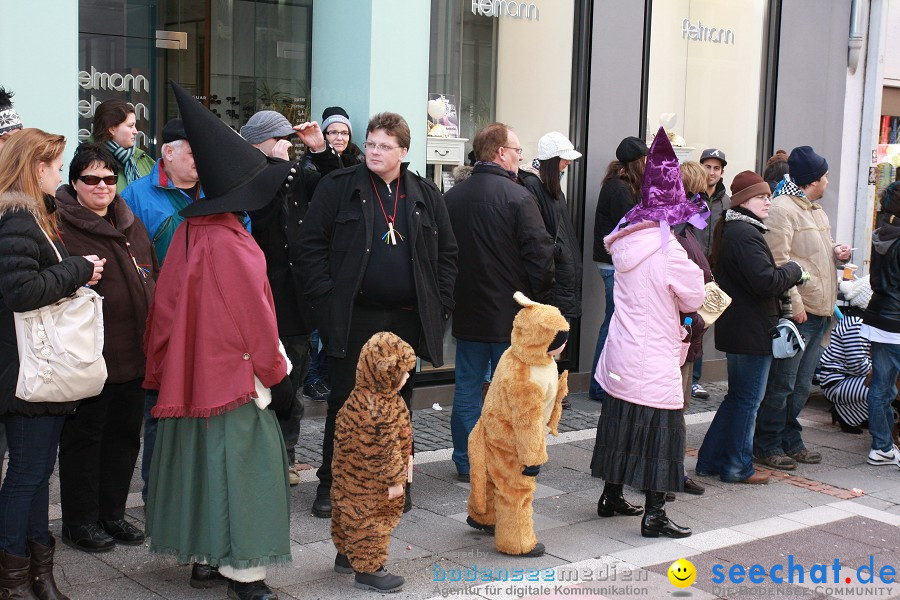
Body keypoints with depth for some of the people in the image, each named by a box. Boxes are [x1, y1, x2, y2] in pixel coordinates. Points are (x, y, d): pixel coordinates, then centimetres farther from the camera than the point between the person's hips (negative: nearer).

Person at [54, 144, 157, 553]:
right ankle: (80, 522, 16)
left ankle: (112, 514, 27)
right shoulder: (61, 226, -8)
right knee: (84, 436, 3)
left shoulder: (131, 225, 15)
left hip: (133, 352, 7)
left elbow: (152, 279, 20)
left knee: (124, 434, 14)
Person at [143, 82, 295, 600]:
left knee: (202, 457, 15)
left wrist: (164, 369, 15)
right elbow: (255, 319, -16)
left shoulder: (189, 233, 2)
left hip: (194, 375, 8)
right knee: (239, 463, 1)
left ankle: (205, 558, 26)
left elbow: (167, 307, 7)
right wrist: (278, 376, -7)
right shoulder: (231, 244, -20)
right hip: (236, 377, -8)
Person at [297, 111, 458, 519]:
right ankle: (331, 483, 15)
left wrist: (440, 303, 4)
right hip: (353, 318, -3)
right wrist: (326, 299, -11)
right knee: (345, 400, 4)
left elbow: (447, 252, 13)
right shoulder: (338, 187, -1)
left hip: (406, 319, 3)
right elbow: (310, 247, -3)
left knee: (398, 400, 11)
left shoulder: (425, 196, 9)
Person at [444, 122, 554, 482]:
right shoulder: (517, 196, -14)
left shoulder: (452, 197, 4)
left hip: (467, 312, 5)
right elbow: (540, 254, -17)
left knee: (467, 386, 12)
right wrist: (538, 299, -3)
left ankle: (467, 463, 17)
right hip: (511, 315, -5)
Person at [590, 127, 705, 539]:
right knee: (658, 431, 0)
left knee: (621, 423, 17)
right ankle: (654, 515, 3)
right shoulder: (669, 251, -18)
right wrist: (695, 274, 11)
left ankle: (611, 497, 28)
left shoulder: (626, 244, 2)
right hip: (654, 362, -7)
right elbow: (693, 299, -5)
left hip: (621, 358, 7)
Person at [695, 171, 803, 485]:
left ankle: (710, 459, 25)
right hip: (751, 332, -11)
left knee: (738, 397, 19)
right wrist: (793, 269, -9)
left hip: (736, 328, 11)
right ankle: (738, 467, 13)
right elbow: (766, 282, -26)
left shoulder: (728, 229, 14)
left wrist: (784, 273, 7)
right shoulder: (745, 234, -20)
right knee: (747, 400, 2)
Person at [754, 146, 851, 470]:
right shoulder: (782, 209, -11)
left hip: (820, 311, 9)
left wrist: (837, 253, 8)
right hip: (797, 311, -9)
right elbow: (778, 262, -18)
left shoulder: (817, 210, 20)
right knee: (781, 383, -2)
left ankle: (790, 440, 26)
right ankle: (767, 446, 7)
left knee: (802, 384, 15)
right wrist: (794, 304, -21)